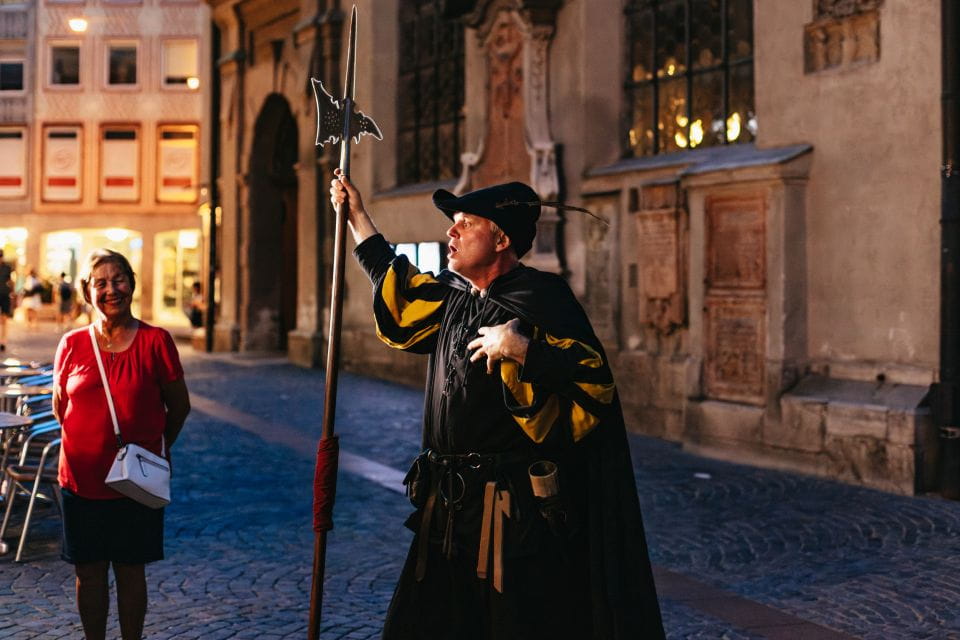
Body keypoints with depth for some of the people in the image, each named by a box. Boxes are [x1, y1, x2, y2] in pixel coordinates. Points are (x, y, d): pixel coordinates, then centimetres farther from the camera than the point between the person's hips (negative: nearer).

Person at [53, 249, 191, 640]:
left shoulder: (155, 342, -6)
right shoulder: (72, 345, 0)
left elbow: (179, 407, 4)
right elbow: (60, 409, 13)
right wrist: (93, 439, 11)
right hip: (82, 477, 2)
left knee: (130, 570, 9)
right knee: (89, 572, 10)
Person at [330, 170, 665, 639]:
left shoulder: (541, 297, -11)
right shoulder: (454, 295, 12)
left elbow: (596, 382, -19)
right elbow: (395, 287, 31)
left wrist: (521, 350, -28)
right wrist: (356, 215, 33)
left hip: (517, 511, -8)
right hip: (451, 511, 8)